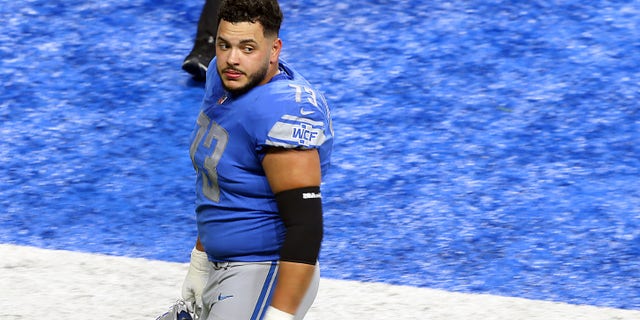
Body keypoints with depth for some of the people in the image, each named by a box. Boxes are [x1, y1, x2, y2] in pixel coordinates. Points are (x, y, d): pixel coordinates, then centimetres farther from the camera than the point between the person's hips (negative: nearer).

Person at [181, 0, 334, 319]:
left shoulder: (283, 112, -24)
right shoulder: (223, 77, 4)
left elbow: (306, 227, -27)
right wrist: (199, 264, 23)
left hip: (264, 278, -9)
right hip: (221, 269, 9)